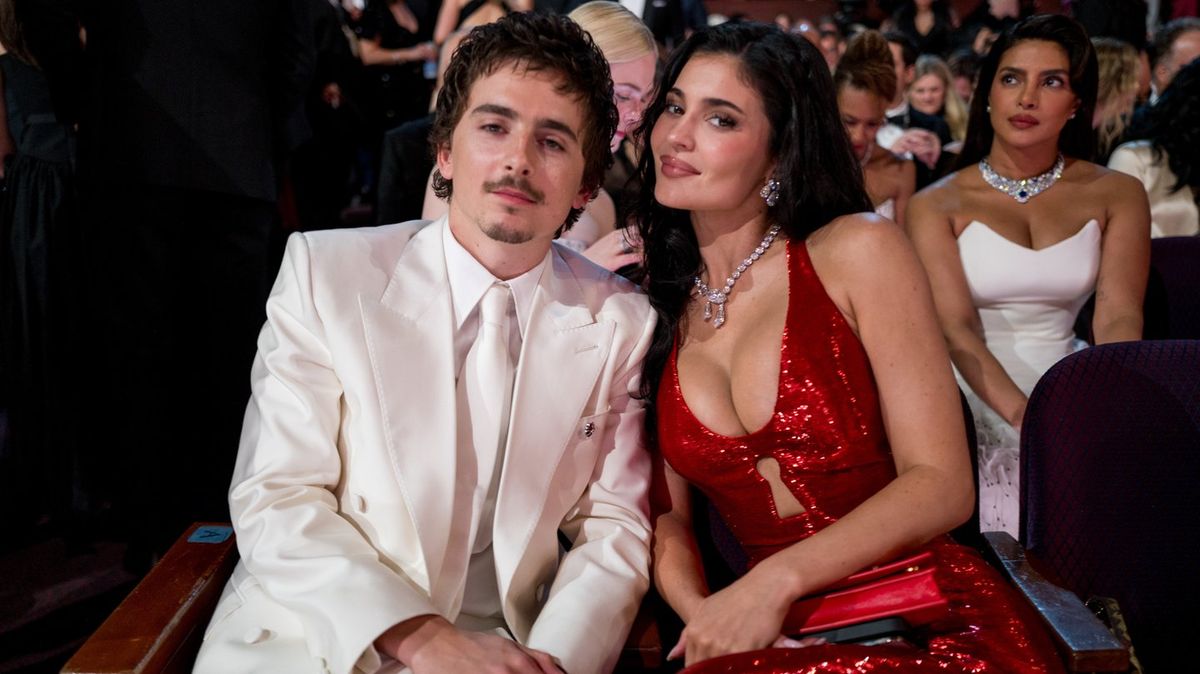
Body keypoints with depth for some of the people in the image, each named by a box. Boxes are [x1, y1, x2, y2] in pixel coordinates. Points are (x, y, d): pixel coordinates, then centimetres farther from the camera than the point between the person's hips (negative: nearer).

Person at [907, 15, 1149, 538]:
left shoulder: (1116, 195, 7)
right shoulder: (938, 204, 0)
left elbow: (1118, 318, -5)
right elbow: (955, 327, -13)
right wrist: (1026, 416, -30)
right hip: (976, 398, -3)